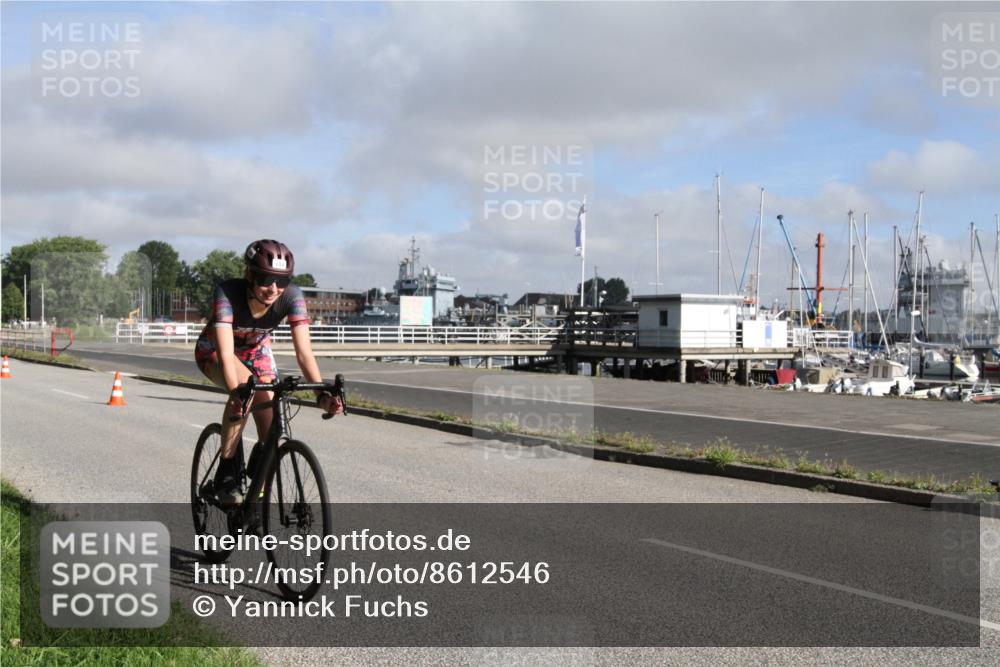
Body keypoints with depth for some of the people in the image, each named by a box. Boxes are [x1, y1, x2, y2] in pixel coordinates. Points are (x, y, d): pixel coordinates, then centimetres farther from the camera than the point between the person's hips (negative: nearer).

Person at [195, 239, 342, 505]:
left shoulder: (292, 296, -30)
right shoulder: (228, 293, -37)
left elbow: (304, 351, -34)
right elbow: (226, 353, -45)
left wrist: (322, 394, -48)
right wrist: (236, 393, -62)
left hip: (256, 351, 3)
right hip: (214, 352, -3)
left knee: (271, 435, -9)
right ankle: (226, 474, -23)